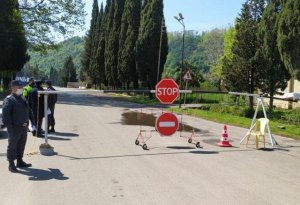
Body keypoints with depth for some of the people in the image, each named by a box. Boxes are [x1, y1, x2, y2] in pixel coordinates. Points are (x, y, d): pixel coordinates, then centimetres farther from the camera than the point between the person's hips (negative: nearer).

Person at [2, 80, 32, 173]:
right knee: (12, 146, 2)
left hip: (24, 127, 8)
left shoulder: (22, 98, 13)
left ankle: (20, 161, 31)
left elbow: (27, 111, 21)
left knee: (21, 145, 17)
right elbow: (5, 115, -20)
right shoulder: (8, 100, -14)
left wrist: (27, 122, 15)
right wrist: (9, 126, -24)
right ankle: (11, 165, 11)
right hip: (15, 128, -8)